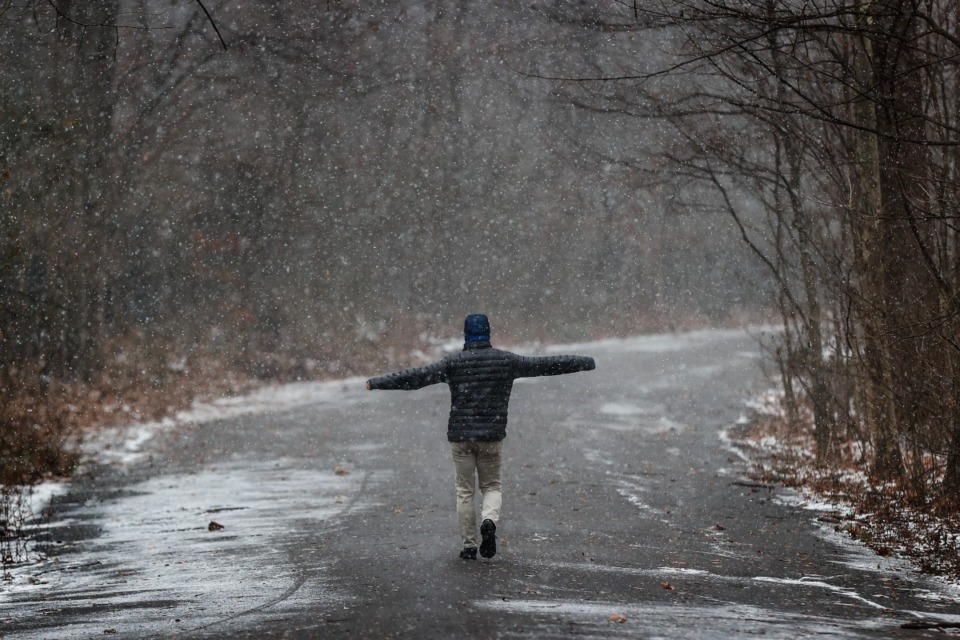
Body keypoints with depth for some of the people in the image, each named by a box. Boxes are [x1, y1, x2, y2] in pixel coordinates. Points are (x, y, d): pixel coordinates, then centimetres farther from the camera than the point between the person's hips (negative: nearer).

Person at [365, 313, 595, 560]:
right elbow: (545, 365, 8)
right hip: (492, 437, 1)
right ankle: (490, 520, -16)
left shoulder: (453, 363, -3)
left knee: (465, 491, 9)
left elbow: (415, 377, -7)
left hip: (460, 436, -1)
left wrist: (378, 382, 0)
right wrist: (585, 362, 19)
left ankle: (469, 546, 10)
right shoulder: (506, 360, 1)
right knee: (491, 486, 14)